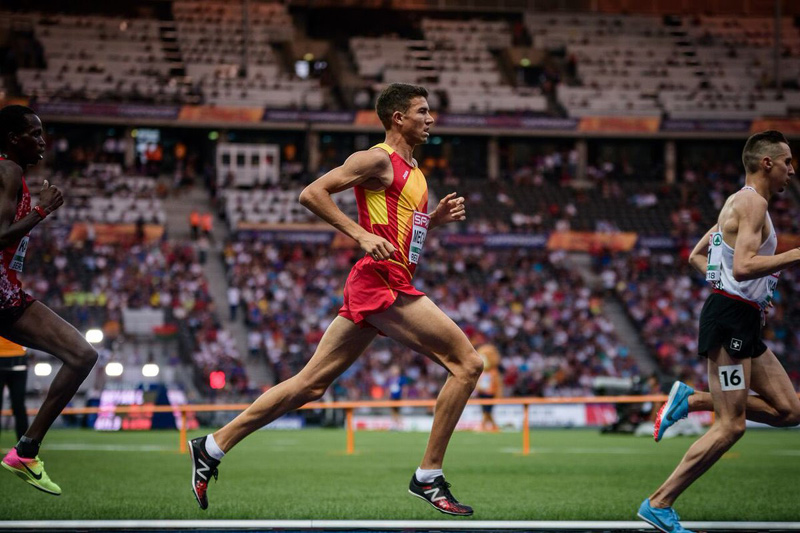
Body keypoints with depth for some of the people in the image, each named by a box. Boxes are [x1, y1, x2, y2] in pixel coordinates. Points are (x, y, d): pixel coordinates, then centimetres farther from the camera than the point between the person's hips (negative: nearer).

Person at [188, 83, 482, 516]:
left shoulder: (412, 170, 22)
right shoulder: (378, 159, -7)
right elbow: (311, 193, -13)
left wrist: (435, 219, 13)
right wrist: (362, 234, -20)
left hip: (392, 283, 9)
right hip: (381, 282, -9)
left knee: (311, 384, 8)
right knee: (467, 363, -10)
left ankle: (212, 447, 11)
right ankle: (428, 478, -7)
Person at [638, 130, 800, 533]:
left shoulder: (737, 203, 20)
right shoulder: (753, 203, -12)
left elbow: (697, 256, 26)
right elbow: (743, 266, -25)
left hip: (742, 323, 10)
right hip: (731, 320, -10)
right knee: (731, 426, -11)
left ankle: (692, 401, 8)